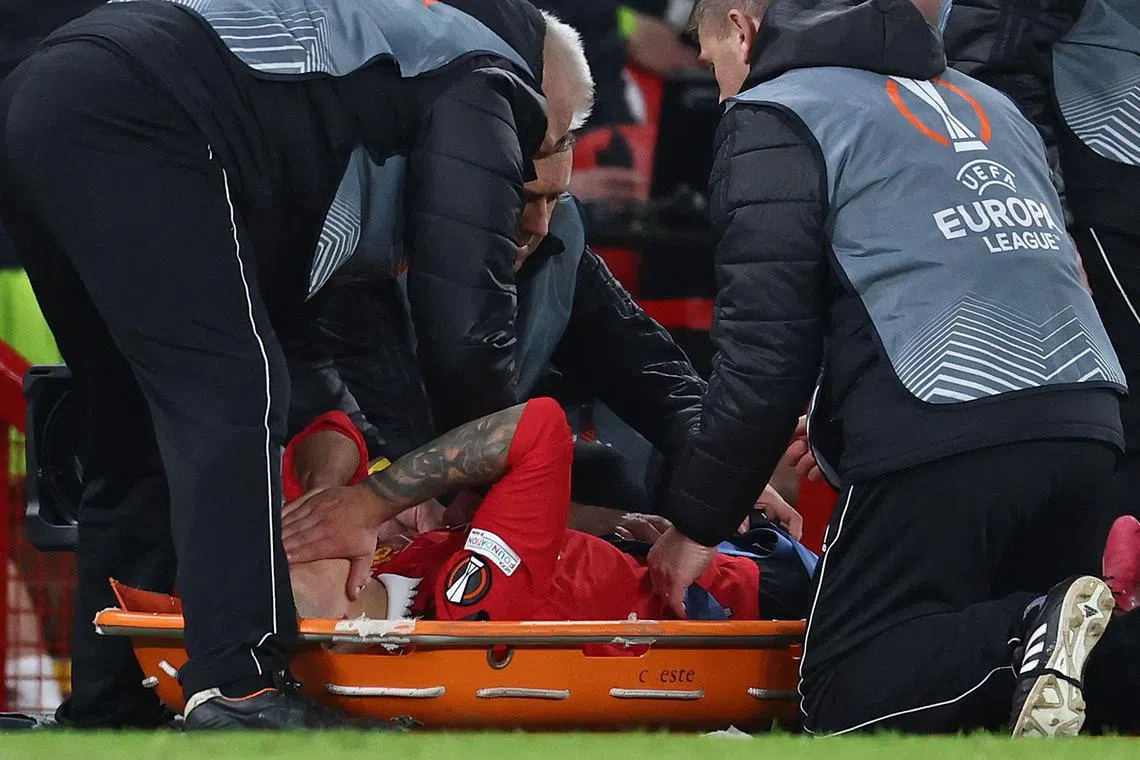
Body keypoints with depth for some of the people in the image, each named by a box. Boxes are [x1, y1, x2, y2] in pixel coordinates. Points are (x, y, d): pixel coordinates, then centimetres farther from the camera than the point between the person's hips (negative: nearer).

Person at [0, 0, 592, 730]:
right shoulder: (485, 75, 8)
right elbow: (466, 309, 0)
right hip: (139, 120, -10)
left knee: (136, 433, 15)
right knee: (231, 396, -13)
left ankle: (109, 710, 13)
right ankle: (240, 688, -24)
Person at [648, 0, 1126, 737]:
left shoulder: (775, 116, 6)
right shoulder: (988, 104, 28)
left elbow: (765, 350, -3)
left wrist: (697, 522, 6)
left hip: (938, 437, -7)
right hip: (1084, 429, 7)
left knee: (849, 702, 0)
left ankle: (1041, 642, -24)